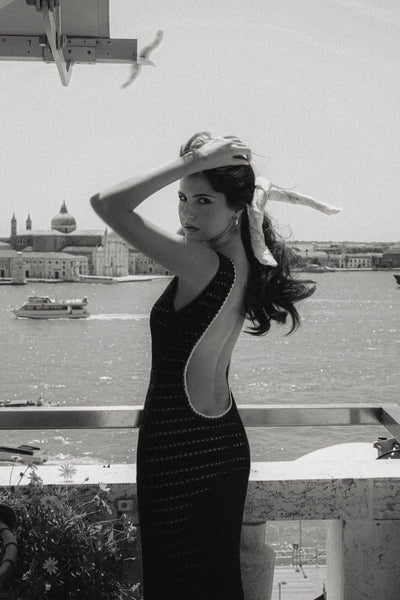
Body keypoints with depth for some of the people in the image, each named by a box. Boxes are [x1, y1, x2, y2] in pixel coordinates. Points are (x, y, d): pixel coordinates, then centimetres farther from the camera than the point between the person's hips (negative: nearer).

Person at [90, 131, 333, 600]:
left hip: (176, 451, -8)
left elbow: (107, 204, -28)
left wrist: (193, 160, -25)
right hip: (228, 445, 8)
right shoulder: (250, 261, 0)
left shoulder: (201, 261, -23)